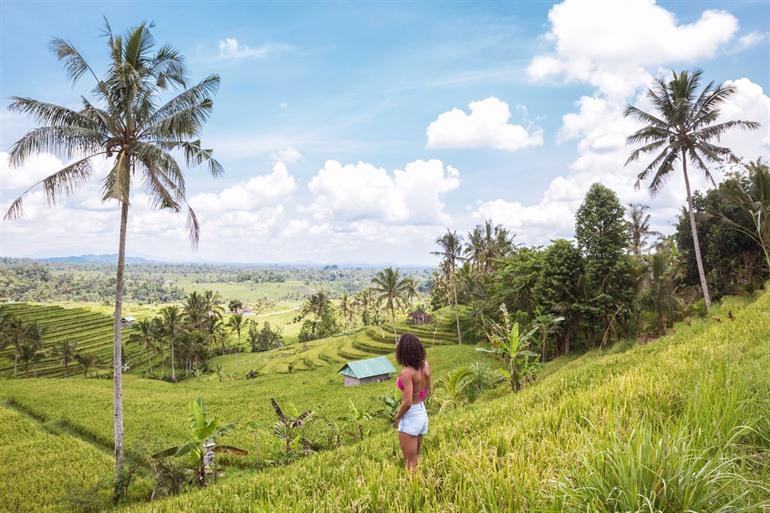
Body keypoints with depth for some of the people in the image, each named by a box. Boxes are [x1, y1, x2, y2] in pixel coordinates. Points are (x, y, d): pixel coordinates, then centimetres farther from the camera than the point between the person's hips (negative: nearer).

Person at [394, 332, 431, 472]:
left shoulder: (407, 372, -24)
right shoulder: (425, 365, -2)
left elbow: (407, 402, -24)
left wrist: (397, 416, -8)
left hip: (410, 416, -8)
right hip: (423, 413, 8)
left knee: (410, 462, 6)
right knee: (416, 457, 24)